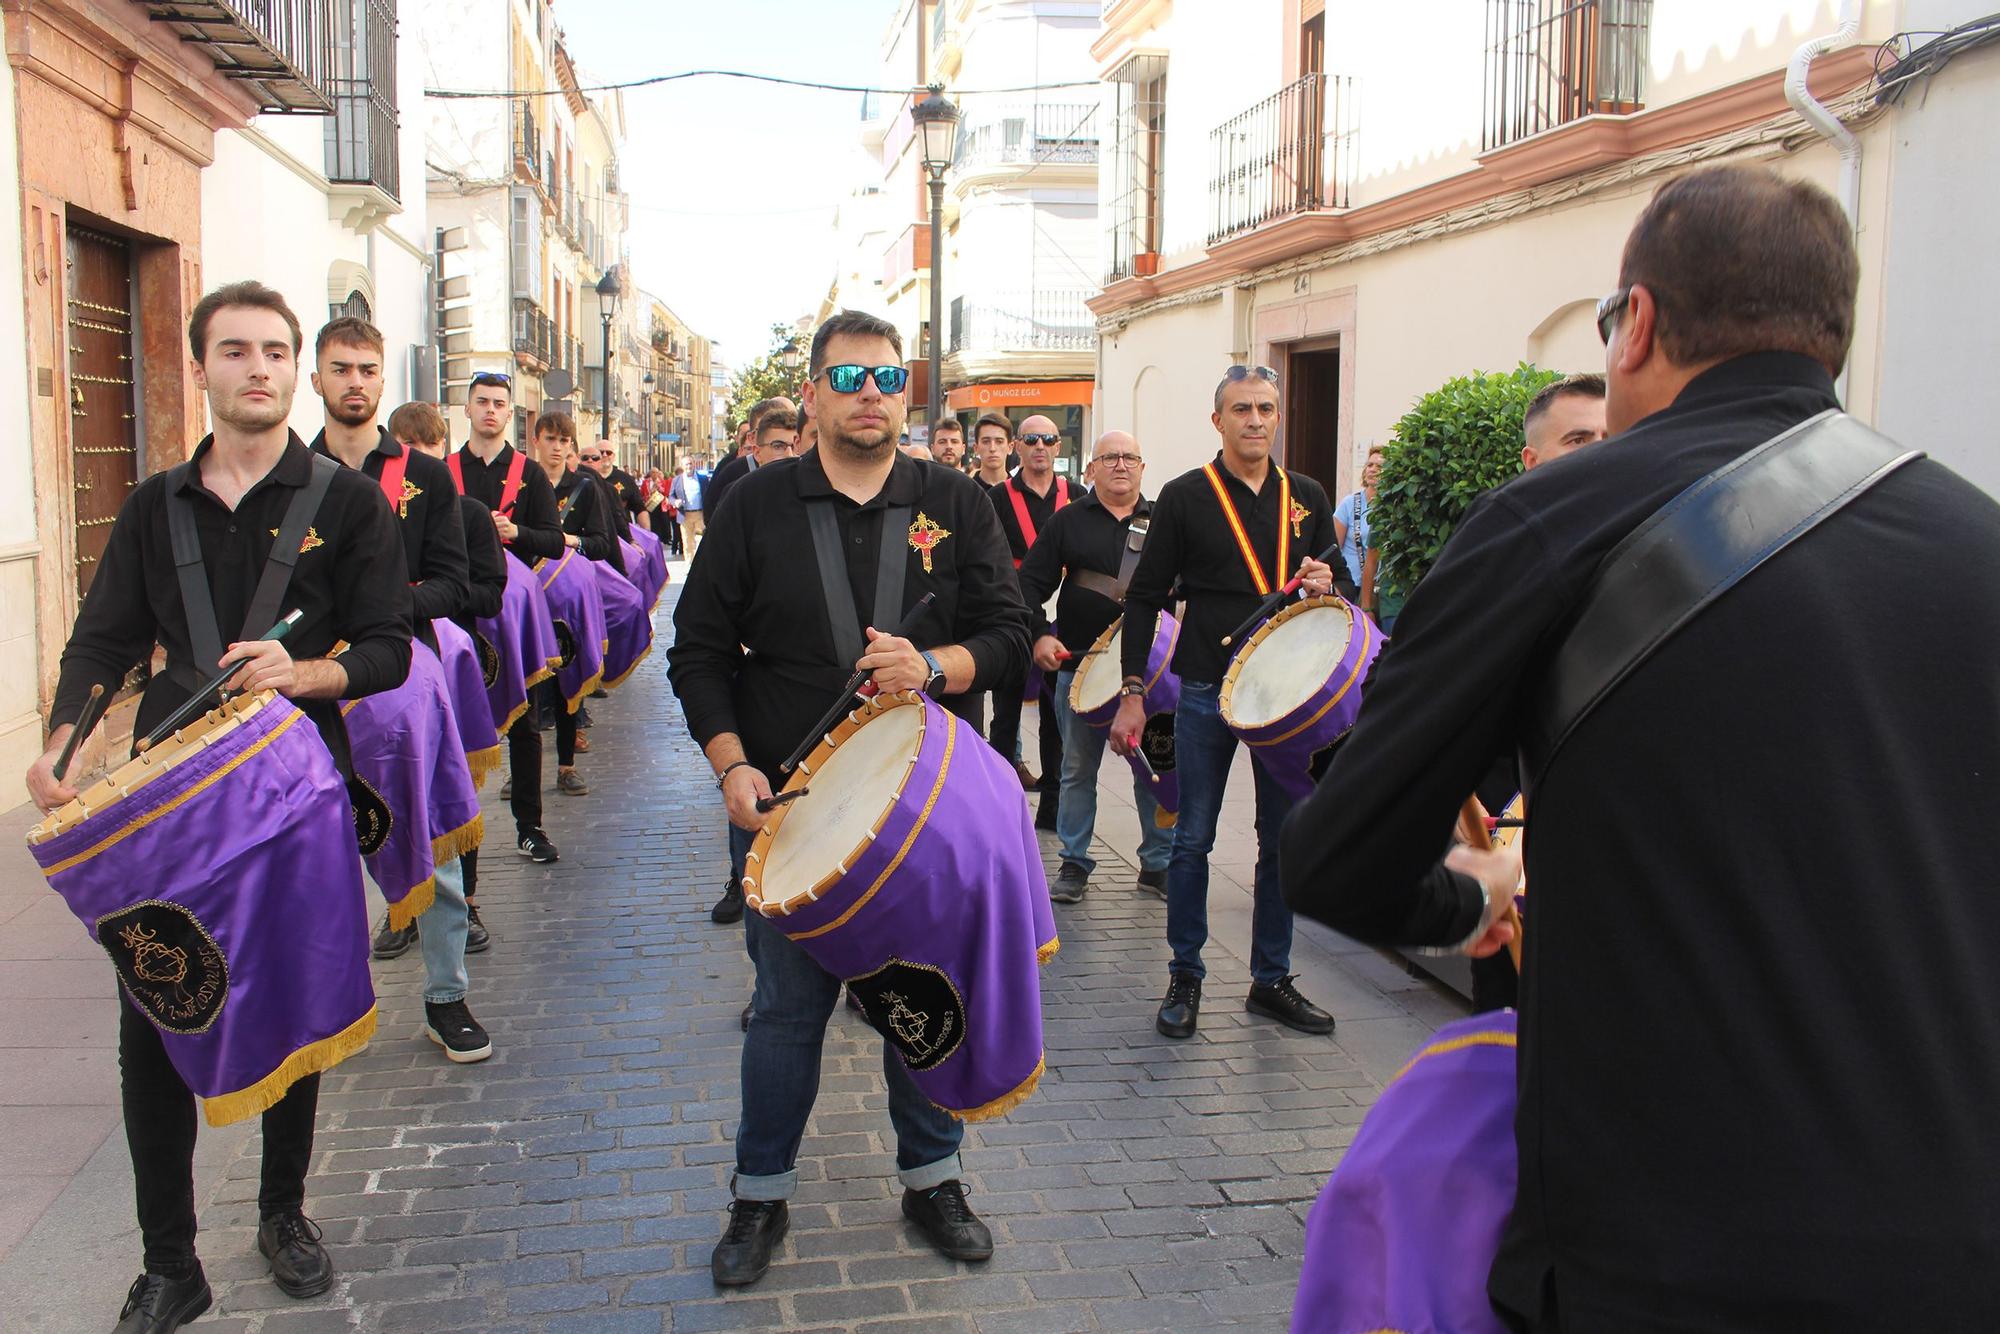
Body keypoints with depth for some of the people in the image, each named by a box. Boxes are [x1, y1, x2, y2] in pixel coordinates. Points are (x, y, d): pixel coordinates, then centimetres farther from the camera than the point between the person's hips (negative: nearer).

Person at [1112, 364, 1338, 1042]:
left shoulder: (1307, 497, 8)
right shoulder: (1185, 497, -2)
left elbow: (1331, 581, 19)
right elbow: (1145, 598, -2)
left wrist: (1325, 584, -7)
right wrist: (1133, 692, -7)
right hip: (1208, 691, -3)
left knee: (1285, 839, 9)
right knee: (1193, 839, 4)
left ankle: (1271, 979, 23)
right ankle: (1184, 978, 18)